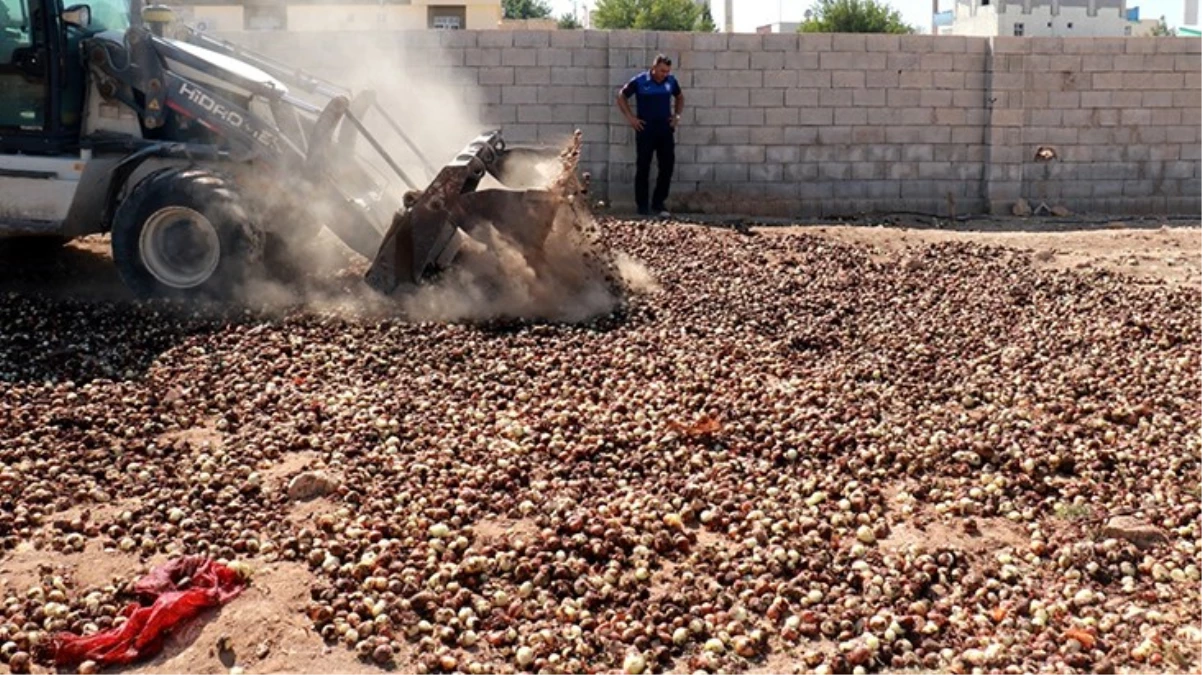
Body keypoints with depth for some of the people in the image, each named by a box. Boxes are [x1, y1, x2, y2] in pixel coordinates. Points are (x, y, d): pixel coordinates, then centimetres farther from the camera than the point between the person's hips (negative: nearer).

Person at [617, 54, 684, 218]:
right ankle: (642, 205, 9)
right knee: (643, 168, 2)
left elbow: (680, 97, 21)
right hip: (645, 130, -3)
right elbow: (622, 96, 3)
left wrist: (677, 115, 9)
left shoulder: (671, 81, 2)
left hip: (666, 129, 4)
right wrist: (630, 117, -3)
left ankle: (659, 203, 13)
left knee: (667, 166, 1)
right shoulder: (639, 81, -8)